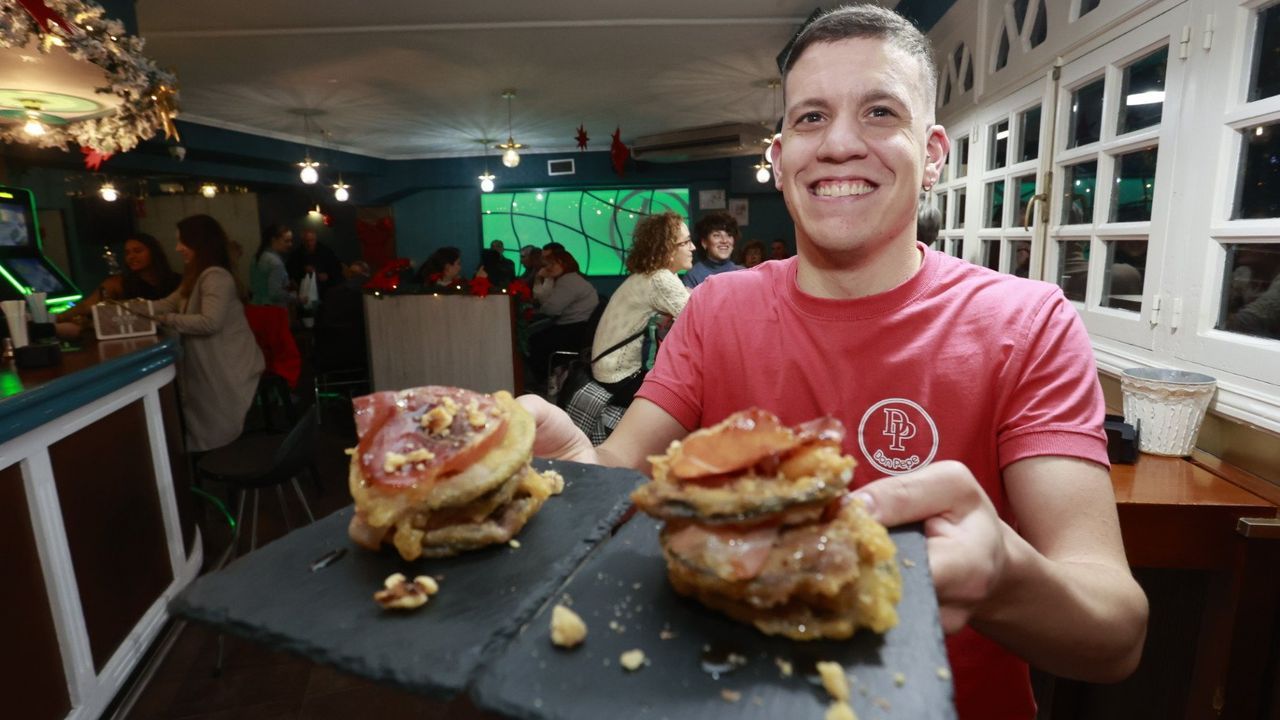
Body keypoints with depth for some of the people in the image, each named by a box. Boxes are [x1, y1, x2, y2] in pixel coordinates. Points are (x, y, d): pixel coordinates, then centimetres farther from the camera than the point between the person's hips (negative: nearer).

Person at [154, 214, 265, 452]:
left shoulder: (215, 276, -18)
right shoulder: (196, 276, 16)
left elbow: (210, 322, -27)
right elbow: (168, 304, 16)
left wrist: (167, 320, -18)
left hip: (230, 369, -10)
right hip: (210, 366, 10)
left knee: (222, 434, 0)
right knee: (208, 432, 16)